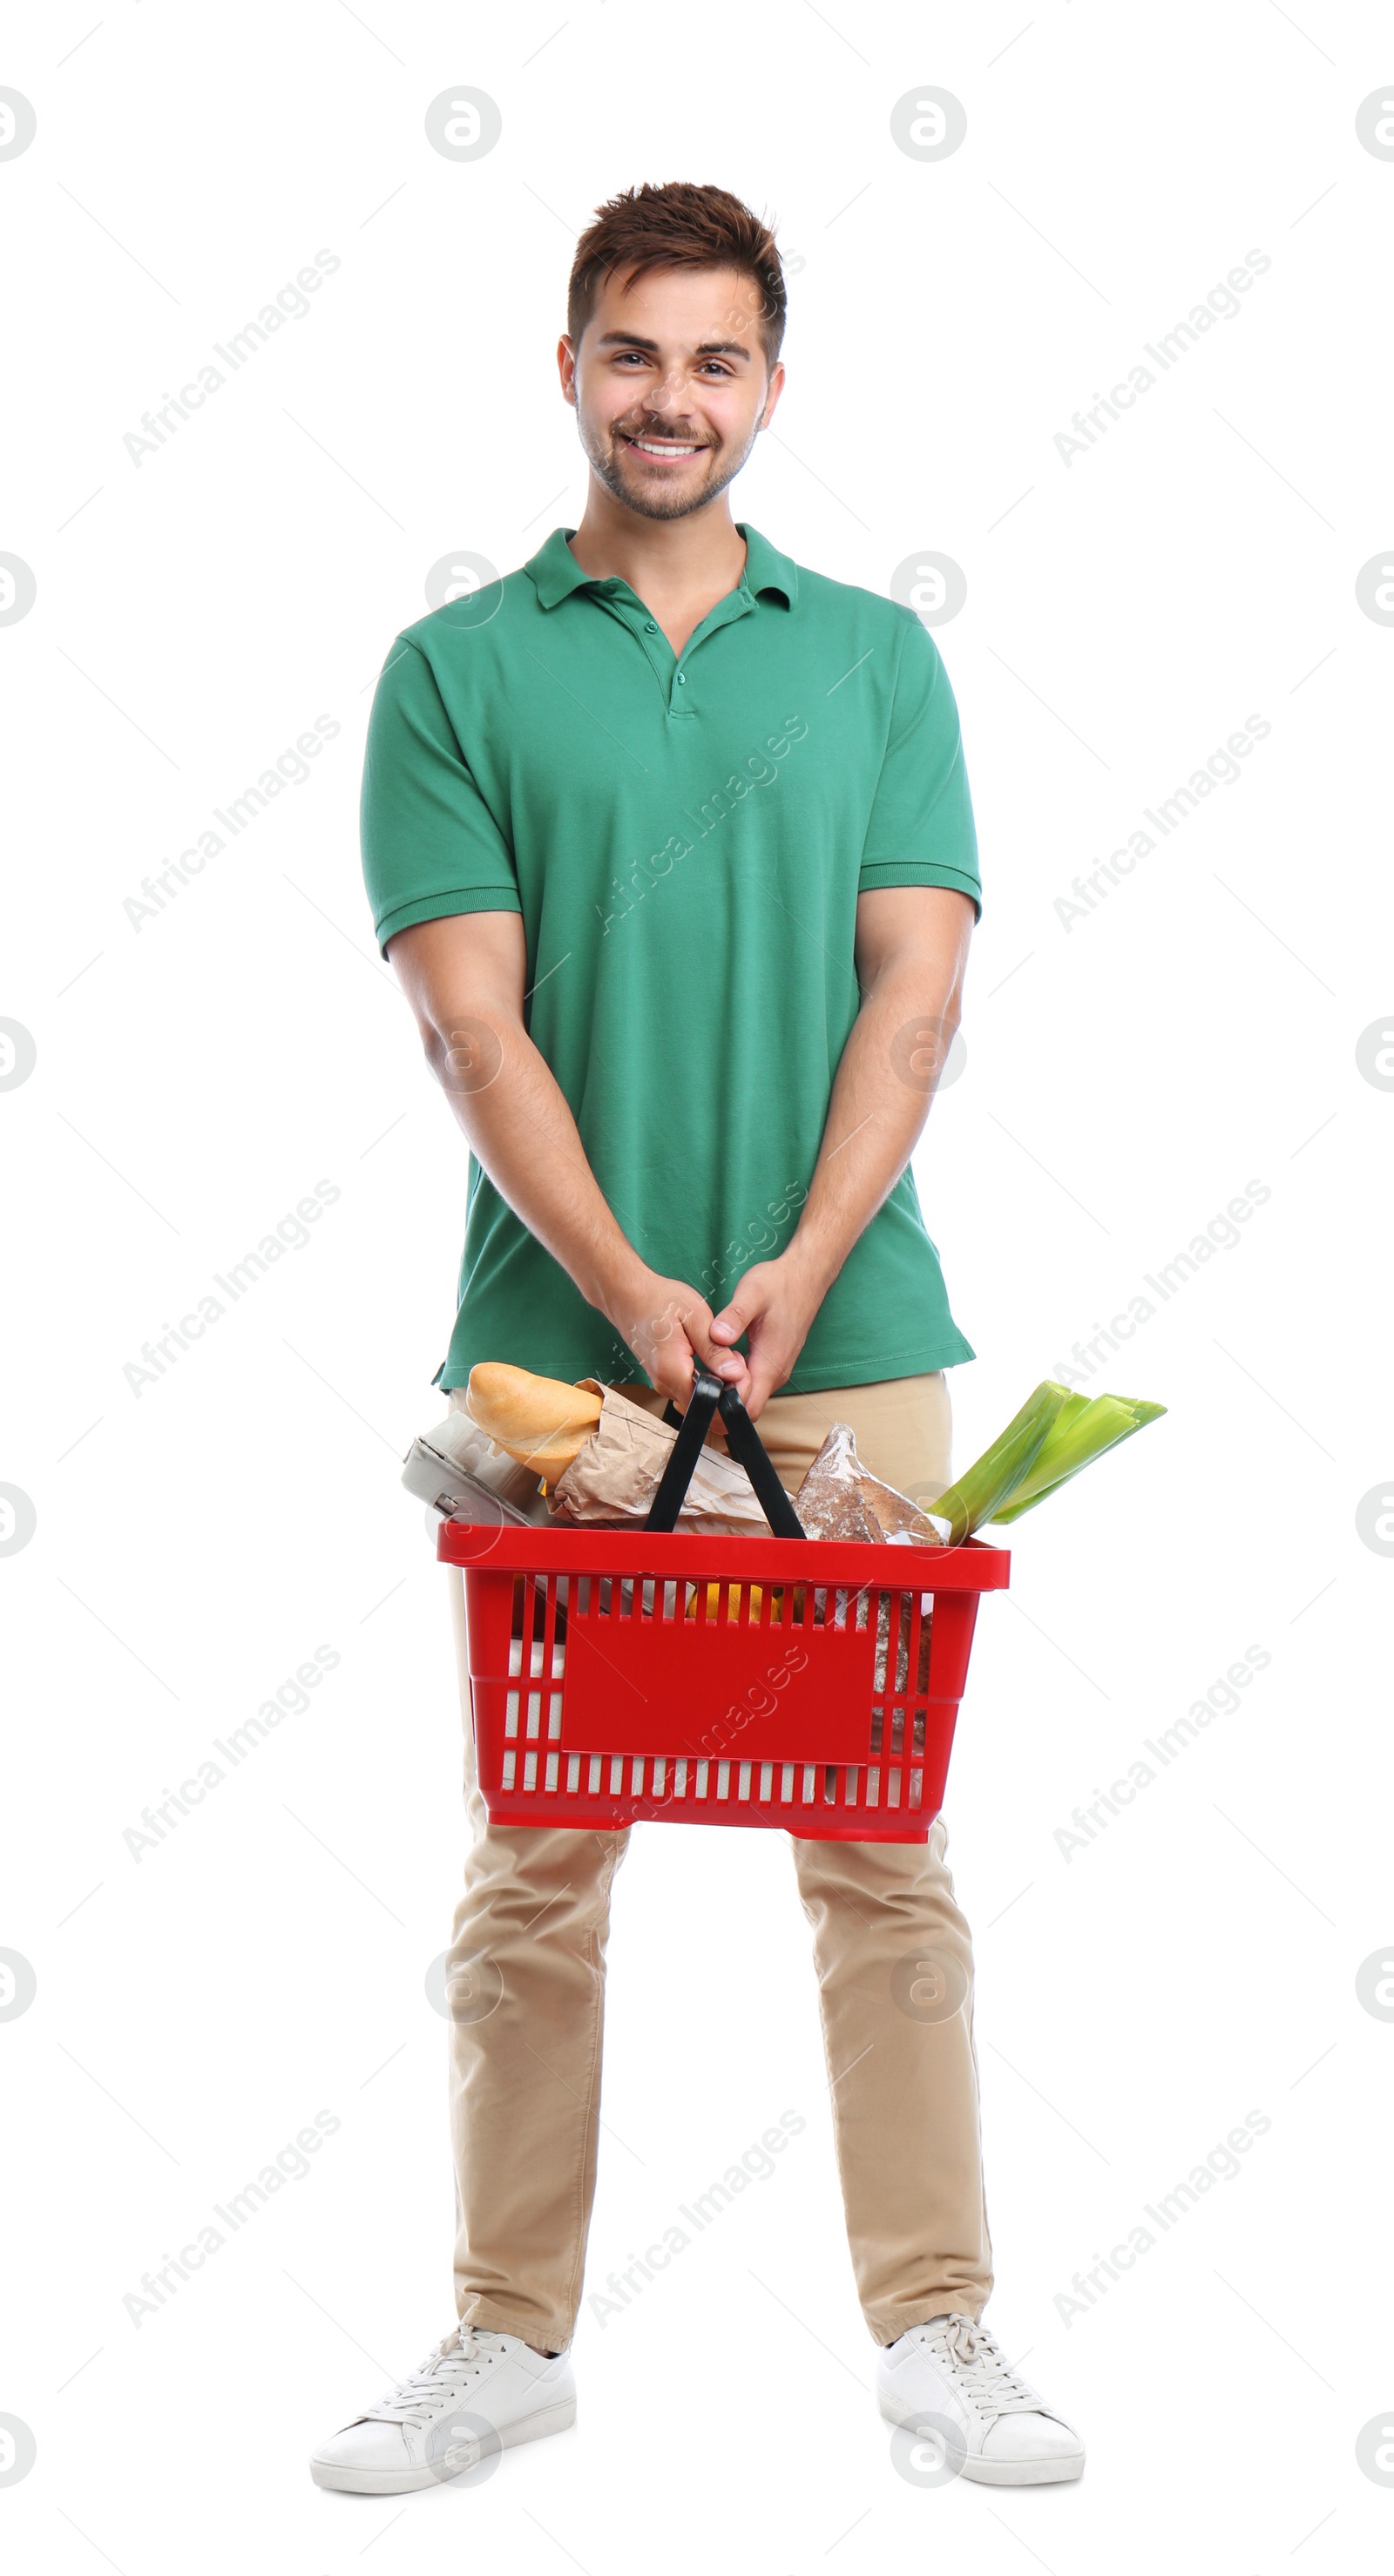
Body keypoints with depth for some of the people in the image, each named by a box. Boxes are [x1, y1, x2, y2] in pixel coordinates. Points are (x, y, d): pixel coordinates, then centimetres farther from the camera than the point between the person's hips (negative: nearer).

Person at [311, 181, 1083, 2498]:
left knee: (885, 1846, 5)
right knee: (536, 1863, 6)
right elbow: (473, 1023, -4)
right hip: (553, 1348, -1)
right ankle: (511, 2332, 18)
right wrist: (631, 1292, -15)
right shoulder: (456, 671, 5)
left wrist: (795, 1274, -13)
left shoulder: (877, 657, 9)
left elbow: (914, 988, 1)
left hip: (847, 1346, 1)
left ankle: (937, 2329, 15)